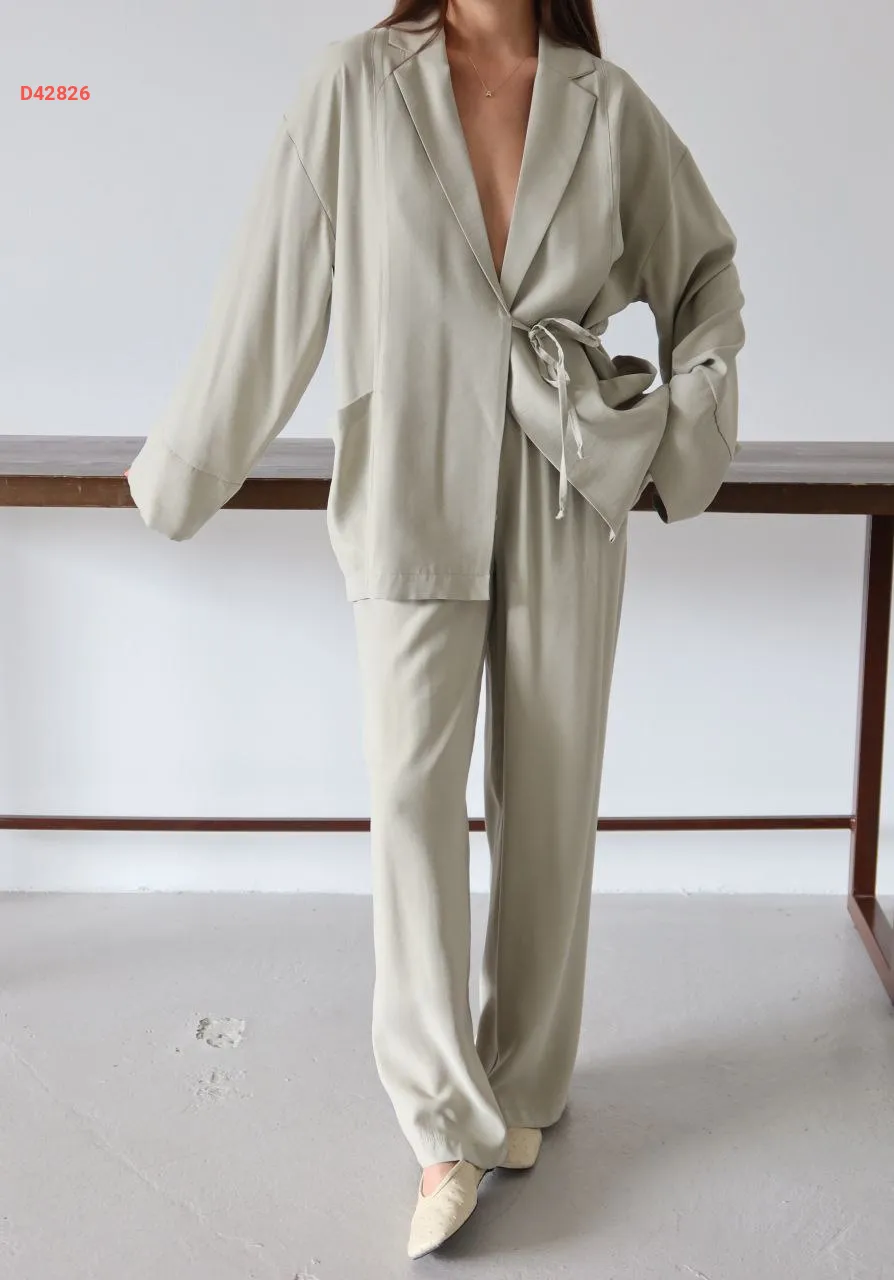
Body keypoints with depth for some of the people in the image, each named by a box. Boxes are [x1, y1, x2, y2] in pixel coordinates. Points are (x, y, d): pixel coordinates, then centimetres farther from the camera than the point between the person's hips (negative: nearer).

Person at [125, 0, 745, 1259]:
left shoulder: (610, 105, 2)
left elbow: (708, 268, 15)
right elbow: (272, 286, -2)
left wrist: (689, 423, 2)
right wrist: (183, 468, 1)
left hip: (567, 503, 2)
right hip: (413, 495, -1)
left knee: (549, 799, 6)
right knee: (412, 787, -10)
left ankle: (523, 1086, 26)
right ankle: (450, 1127, 4)